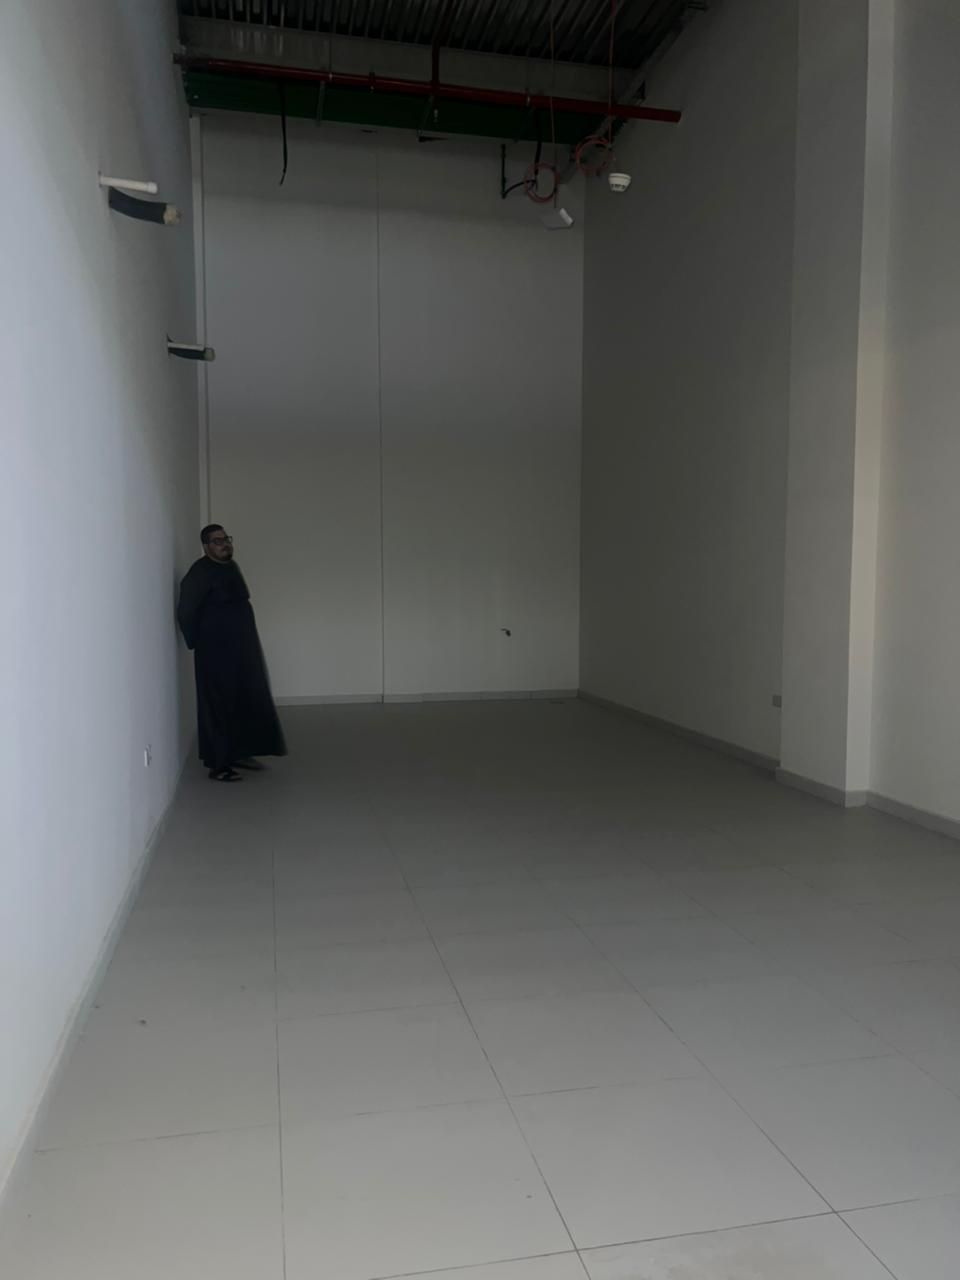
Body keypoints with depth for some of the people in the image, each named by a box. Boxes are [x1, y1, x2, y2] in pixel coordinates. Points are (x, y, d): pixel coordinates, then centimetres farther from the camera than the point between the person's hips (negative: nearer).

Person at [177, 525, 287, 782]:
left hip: (242, 650, 9)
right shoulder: (200, 573, -16)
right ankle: (218, 765, 4)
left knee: (248, 702, 14)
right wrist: (197, 642, -8)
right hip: (216, 654, -9)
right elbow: (185, 612, -18)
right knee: (219, 707, -3)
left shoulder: (231, 566, 11)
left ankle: (239, 753, 27)